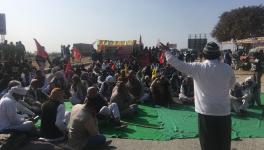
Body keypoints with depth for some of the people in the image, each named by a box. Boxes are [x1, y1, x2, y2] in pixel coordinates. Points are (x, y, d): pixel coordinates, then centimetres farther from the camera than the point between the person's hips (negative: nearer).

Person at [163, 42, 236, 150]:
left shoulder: (197, 68, -12)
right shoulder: (227, 68, -4)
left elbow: (178, 64, -6)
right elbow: (232, 84, 13)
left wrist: (166, 51, 5)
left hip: (206, 112, -1)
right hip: (224, 112, 2)